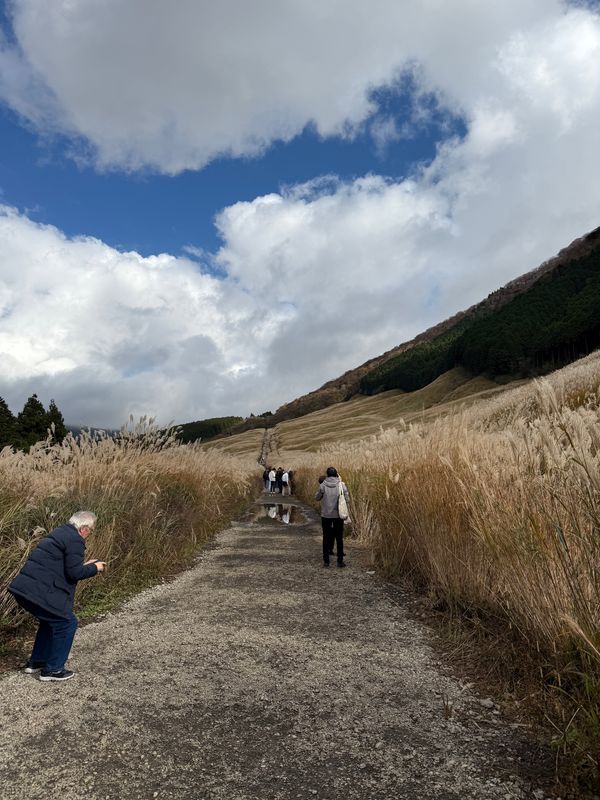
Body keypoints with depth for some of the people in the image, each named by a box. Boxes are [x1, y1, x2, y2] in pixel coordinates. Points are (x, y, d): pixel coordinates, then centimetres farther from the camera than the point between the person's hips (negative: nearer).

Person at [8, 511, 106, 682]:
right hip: (39, 592, -10)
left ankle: (35, 662, 37)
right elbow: (74, 573, -14)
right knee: (66, 623, 4)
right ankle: (52, 669, 13)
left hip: (23, 588, 10)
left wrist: (85, 565, 23)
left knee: (50, 621, 28)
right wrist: (94, 568, 1)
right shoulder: (75, 540, -13)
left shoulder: (60, 532, 18)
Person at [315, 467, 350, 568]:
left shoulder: (323, 485, -8)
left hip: (326, 515, 0)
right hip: (338, 515, 0)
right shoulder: (341, 484, -8)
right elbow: (347, 499, -6)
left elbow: (317, 498, 3)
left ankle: (326, 561, 13)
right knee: (339, 538, 11)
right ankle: (340, 561, 14)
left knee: (326, 538, 11)